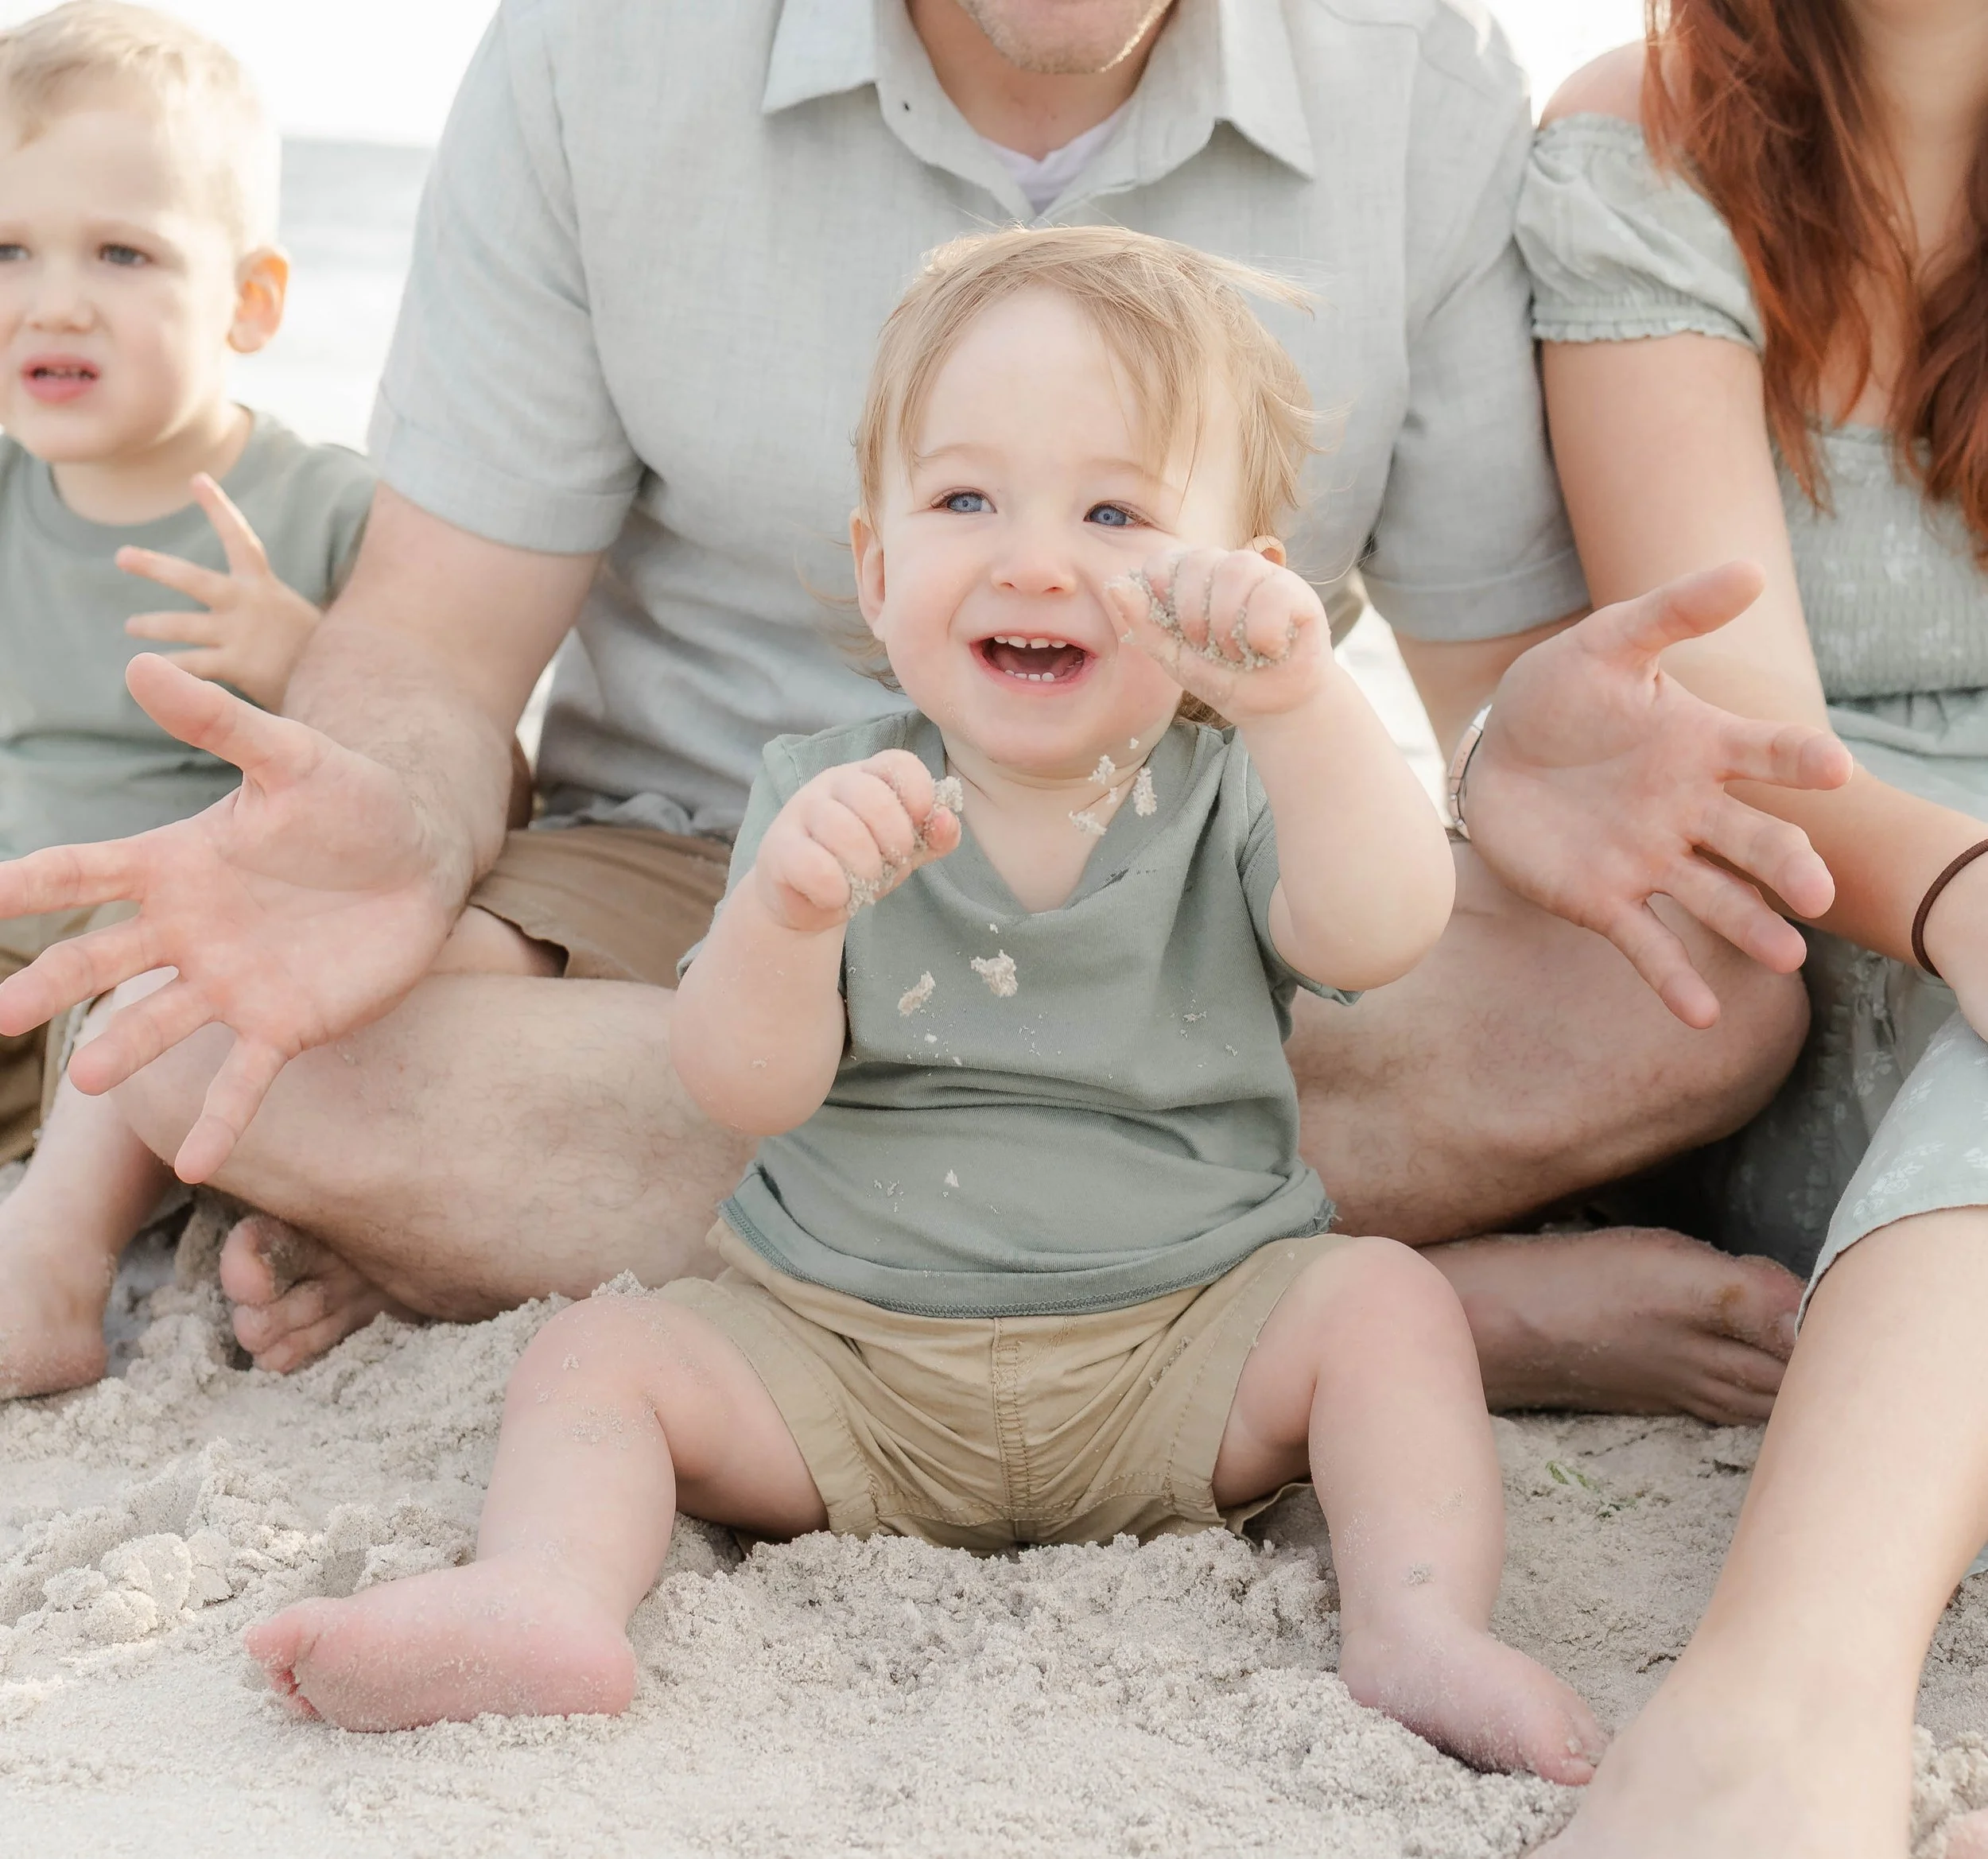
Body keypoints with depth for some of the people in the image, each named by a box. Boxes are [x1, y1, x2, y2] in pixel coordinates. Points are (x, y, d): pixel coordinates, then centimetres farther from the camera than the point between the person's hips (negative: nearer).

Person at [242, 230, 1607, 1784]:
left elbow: (1384, 932, -25)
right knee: (598, 1352, -14)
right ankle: (547, 1597, -35)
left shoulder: (1234, 803, -3)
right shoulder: (828, 798, -2)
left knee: (1386, 1297, -21)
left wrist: (1298, 694, -40)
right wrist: (786, 909, -34)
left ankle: (1421, 1625, -28)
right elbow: (747, 1087, -13)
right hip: (841, 1352, 1)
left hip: (1182, 1358, -1)